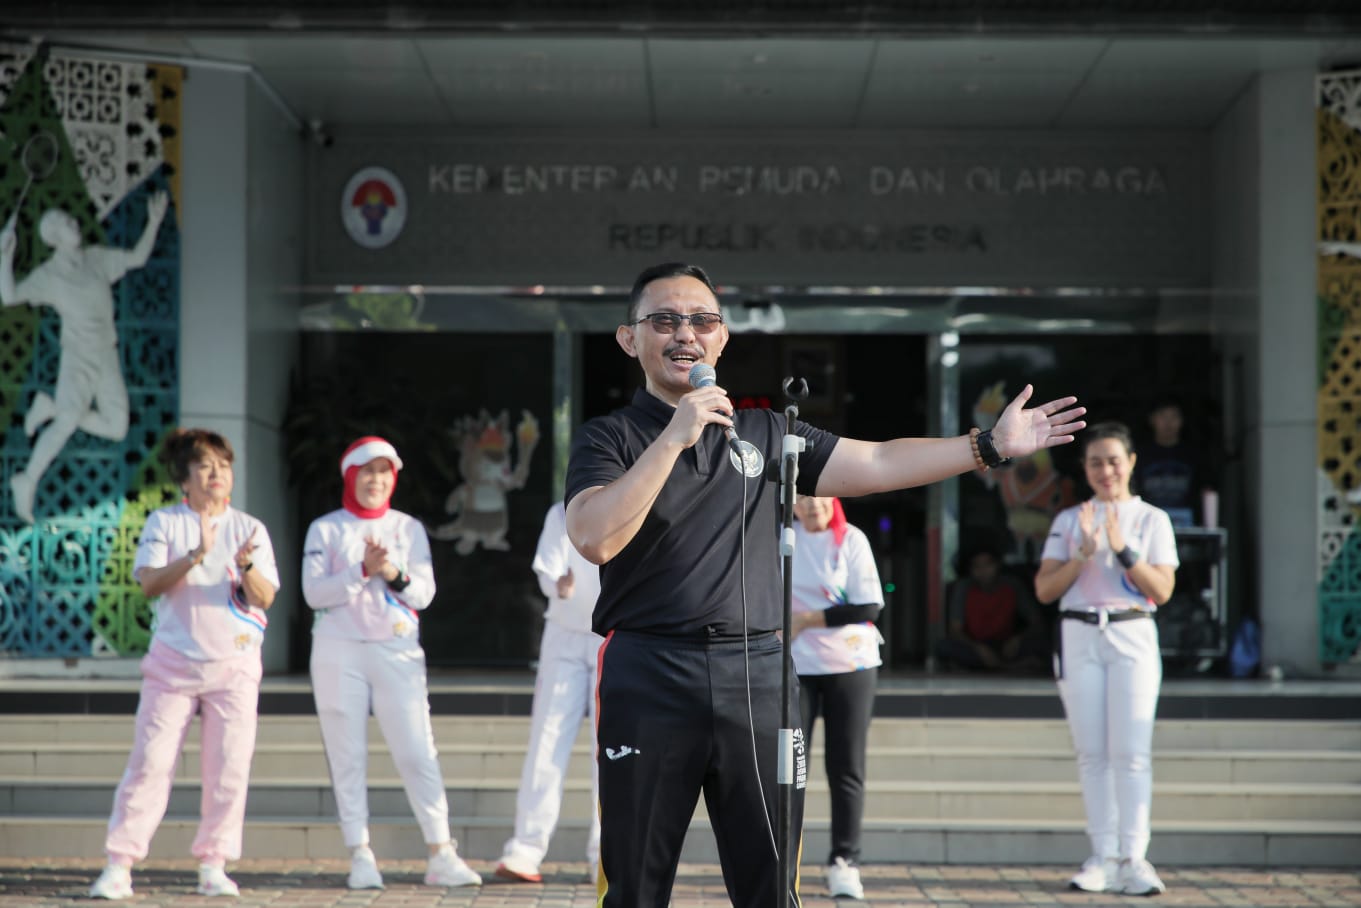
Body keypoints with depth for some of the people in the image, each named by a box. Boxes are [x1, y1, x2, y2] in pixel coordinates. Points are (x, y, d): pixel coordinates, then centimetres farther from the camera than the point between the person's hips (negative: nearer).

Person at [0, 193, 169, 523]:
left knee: (116, 430, 3)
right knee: (68, 422, -29)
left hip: (107, 359, 6)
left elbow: (137, 258, 14)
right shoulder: (47, 275, -6)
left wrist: (154, 222, 3)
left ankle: (51, 408, 17)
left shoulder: (96, 258, 8)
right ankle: (27, 482, -20)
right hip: (78, 357, -6)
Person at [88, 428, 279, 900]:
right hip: (173, 661, -2)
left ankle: (213, 865, 7)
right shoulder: (164, 522, 5)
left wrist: (246, 565, -22)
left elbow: (265, 598, -1)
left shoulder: (250, 528, 8)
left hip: (234, 663, 2)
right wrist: (195, 556, -25)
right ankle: (118, 865, -3)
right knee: (150, 760, -6)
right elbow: (149, 582, -9)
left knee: (228, 768, -2)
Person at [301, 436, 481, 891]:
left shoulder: (409, 528, 12)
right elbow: (314, 592, -4)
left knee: (418, 753, -6)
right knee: (347, 758, -1)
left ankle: (441, 854, -6)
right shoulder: (326, 529, 7)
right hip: (338, 652, -1)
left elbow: (424, 593, 5)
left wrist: (395, 574, -15)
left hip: (397, 651, 1)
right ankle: (360, 856, 2)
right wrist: (364, 570, -16)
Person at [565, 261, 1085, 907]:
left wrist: (992, 444, 5)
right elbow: (595, 539, -15)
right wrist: (674, 437, -17)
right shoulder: (609, 437, 3)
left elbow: (877, 464, 11)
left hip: (756, 677, 3)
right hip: (648, 678, -3)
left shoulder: (765, 434, 16)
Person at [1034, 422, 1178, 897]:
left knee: (1131, 751, -10)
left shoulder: (1152, 520, 7)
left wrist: (1122, 549, -13)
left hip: (1132, 637, -2)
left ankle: (1133, 858, -11)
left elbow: (1162, 590, -2)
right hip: (1080, 637, 2)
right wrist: (1084, 554, -9)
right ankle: (1103, 857, 3)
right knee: (1092, 753, 0)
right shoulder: (1069, 521, 12)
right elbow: (1044, 589, 5)